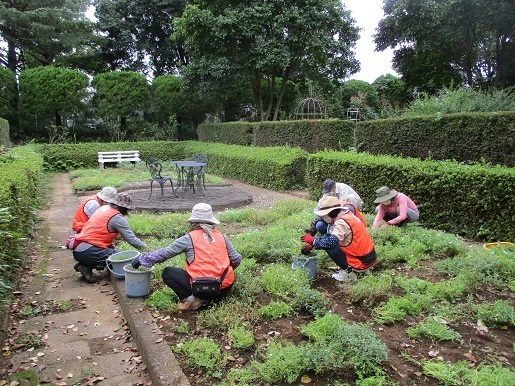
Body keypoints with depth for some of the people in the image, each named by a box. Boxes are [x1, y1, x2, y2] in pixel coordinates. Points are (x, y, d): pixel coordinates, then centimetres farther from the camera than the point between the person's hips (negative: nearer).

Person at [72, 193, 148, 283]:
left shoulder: (104, 208, 13)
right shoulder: (117, 218, -12)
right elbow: (131, 239, -10)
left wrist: (112, 247, 15)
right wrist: (146, 248, 1)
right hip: (87, 252, -9)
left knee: (112, 249, 17)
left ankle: (84, 264, 7)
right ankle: (86, 267, -8)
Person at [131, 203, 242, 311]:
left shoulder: (189, 238, -1)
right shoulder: (222, 236, 8)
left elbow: (164, 253, 2)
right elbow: (236, 259, 11)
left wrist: (141, 259, 16)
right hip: (224, 289, 3)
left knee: (167, 273, 13)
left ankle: (189, 298, -3)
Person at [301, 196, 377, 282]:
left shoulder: (342, 222, -22)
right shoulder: (346, 216, 7)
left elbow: (330, 242, -35)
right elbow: (330, 235, 13)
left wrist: (313, 240, -19)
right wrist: (313, 245, 6)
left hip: (363, 261, -9)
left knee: (330, 247, -11)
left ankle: (348, 273, -2)